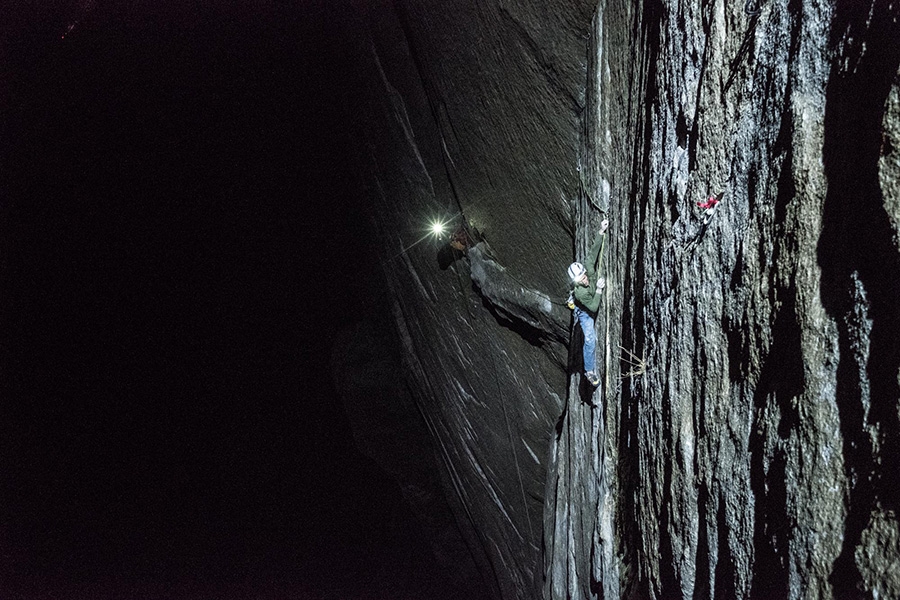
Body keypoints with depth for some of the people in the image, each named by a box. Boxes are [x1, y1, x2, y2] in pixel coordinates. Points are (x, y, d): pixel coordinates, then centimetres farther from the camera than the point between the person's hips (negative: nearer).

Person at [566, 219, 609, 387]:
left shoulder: (589, 269, -31)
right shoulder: (580, 292, -42)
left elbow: (593, 253, -24)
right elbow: (593, 307, -35)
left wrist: (601, 233, -31)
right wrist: (598, 289, -40)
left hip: (596, 305, 6)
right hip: (585, 312, -6)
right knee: (590, 340, -7)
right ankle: (590, 371, 7)